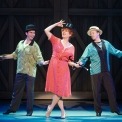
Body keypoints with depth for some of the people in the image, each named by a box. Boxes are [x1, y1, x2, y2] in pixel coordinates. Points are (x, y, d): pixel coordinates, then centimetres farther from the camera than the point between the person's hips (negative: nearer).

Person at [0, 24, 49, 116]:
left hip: (30, 73, -5)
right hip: (20, 72, 5)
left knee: (30, 91, 1)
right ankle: (13, 108, 23)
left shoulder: (34, 46, -6)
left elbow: (39, 59, -12)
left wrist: (43, 63, -33)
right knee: (17, 90, 12)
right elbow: (15, 55, 21)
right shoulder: (20, 43, 9)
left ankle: (29, 110, 10)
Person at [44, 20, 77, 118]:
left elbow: (69, 61, 10)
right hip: (54, 66, -1)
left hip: (63, 69, 1)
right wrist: (56, 24, -1)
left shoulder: (71, 47, 9)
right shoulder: (56, 41, 5)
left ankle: (51, 108, 14)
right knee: (56, 89, 0)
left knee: (60, 90, -2)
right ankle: (62, 110, 9)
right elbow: (46, 30, -4)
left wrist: (75, 65, -8)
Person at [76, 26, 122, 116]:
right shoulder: (90, 47, 0)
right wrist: (80, 63, -27)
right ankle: (98, 110, 15)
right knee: (96, 92, 2)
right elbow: (84, 57, -8)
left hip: (106, 71, 2)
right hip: (95, 72, -2)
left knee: (111, 90, 4)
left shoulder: (106, 44, 6)